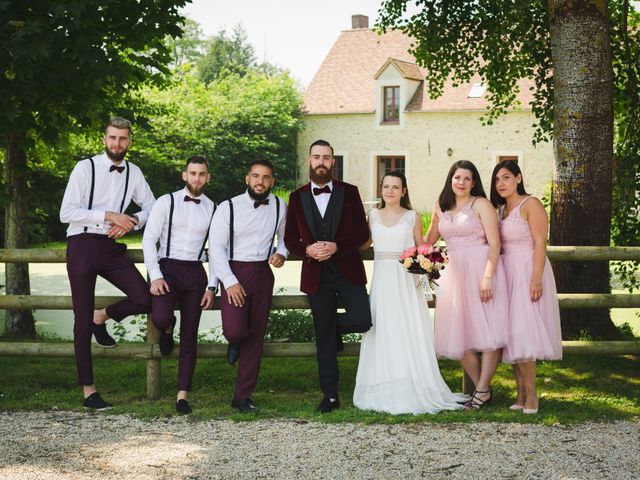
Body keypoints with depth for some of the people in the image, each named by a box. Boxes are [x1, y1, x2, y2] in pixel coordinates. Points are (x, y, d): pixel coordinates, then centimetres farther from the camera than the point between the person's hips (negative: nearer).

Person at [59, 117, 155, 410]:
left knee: (145, 300, -14)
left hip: (112, 248, 4)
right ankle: (88, 391, 7)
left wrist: (133, 221, -3)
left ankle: (101, 318, 17)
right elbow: (66, 213, -13)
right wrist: (109, 215, -18)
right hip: (83, 245, -4)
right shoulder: (85, 168, -7)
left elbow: (151, 206, 18)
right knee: (82, 320, 0)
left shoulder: (133, 173, 7)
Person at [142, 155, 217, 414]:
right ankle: (168, 327, 13)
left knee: (190, 336, 2)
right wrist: (155, 276, -13)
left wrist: (212, 287, 2)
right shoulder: (166, 203, 1)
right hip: (167, 269, -2)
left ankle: (183, 395, 8)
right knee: (160, 318, -27)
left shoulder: (213, 209, 8)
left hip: (195, 272, 3)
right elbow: (149, 240, -3)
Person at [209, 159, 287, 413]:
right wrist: (230, 282, -16)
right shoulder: (228, 208, -7)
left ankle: (243, 397, 16)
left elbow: (285, 236, 18)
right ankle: (235, 342, 21)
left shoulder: (280, 207, 4)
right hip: (234, 273, -4)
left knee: (256, 337, 5)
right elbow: (216, 247, -8)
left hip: (263, 273, 4)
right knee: (235, 330, -20)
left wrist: (281, 254, -5)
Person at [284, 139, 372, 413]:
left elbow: (363, 232, -1)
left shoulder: (349, 193, 3)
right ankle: (330, 396, 13)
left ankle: (335, 325, 17)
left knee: (362, 320, -18)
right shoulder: (297, 197, 7)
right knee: (324, 338, 4)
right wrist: (307, 250, -14)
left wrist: (336, 246, -16)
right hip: (316, 275, 1)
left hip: (348, 271, -1)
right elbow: (290, 239, 7)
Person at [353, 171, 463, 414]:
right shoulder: (373, 216, 12)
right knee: (383, 335, -1)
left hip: (405, 282, -2)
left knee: (408, 335, -5)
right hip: (381, 282, 2)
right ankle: (384, 393, 2)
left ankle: (412, 392, -2)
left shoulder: (413, 217, 6)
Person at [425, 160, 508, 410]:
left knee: (487, 331, -5)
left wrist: (488, 277, -18)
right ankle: (482, 388, 17)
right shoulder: (441, 208, 13)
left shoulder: (481, 204, -3)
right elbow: (429, 241, 24)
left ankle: (482, 390, 4)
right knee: (459, 333, 5)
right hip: (454, 273, 6)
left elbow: (494, 243, -10)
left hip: (480, 270, -6)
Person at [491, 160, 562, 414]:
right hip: (507, 273, 8)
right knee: (513, 335, 5)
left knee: (522, 333, -12)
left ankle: (531, 394, -7)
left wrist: (536, 279, -22)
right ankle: (521, 395, 8)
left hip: (527, 271, -8)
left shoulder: (531, 204, -7)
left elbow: (540, 243, -14)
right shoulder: (501, 209, 15)